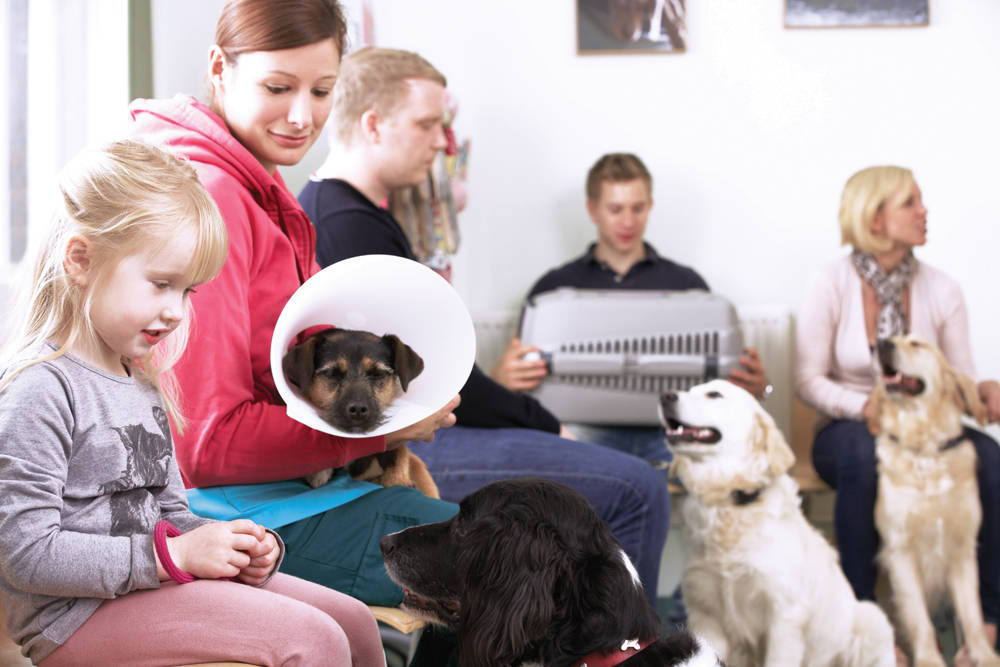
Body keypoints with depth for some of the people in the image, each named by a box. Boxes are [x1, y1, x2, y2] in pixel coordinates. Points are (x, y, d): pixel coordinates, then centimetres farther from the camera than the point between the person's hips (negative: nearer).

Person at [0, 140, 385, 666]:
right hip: (74, 615, -10)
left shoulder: (144, 385, 16)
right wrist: (173, 555, -20)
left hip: (148, 583, 10)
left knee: (354, 624, 6)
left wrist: (238, 548, 1)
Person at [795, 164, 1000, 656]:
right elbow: (808, 381, -7)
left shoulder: (941, 291, 2)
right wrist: (868, 406, -24)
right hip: (848, 430, -3)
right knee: (863, 452, -39)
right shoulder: (831, 288, -6)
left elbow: (960, 380, 1)